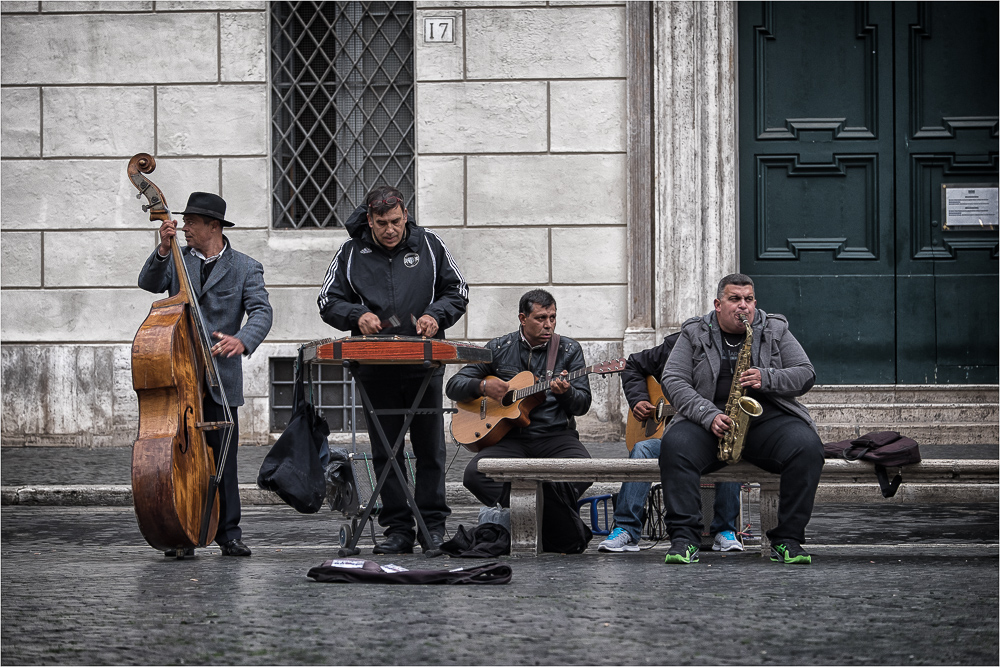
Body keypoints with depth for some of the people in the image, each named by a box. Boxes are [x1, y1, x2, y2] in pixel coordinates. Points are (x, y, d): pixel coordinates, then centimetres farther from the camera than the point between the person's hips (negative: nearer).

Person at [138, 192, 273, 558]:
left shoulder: (245, 268, 3)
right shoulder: (177, 260, 12)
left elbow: (261, 312, -10)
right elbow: (149, 284, -4)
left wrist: (242, 340, -30)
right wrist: (163, 249, -19)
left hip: (221, 377, -2)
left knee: (223, 457, 2)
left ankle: (228, 533, 11)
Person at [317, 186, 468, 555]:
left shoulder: (429, 245, 5)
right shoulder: (351, 253, 5)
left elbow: (457, 290, 11)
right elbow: (328, 302, 8)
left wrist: (435, 315, -8)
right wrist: (357, 315, -12)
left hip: (424, 363, -1)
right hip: (374, 367, 1)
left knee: (430, 448, 2)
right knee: (385, 451, 3)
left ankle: (433, 525, 11)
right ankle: (398, 529, 8)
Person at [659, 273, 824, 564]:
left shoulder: (776, 331, 12)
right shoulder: (694, 334, 9)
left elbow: (806, 375, 6)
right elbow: (673, 380, -1)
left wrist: (766, 379, -14)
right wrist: (709, 415, -16)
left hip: (767, 416, 1)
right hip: (710, 419, 0)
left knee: (807, 447, -30)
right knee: (675, 445, -32)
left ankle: (787, 540, -23)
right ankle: (683, 539, -31)